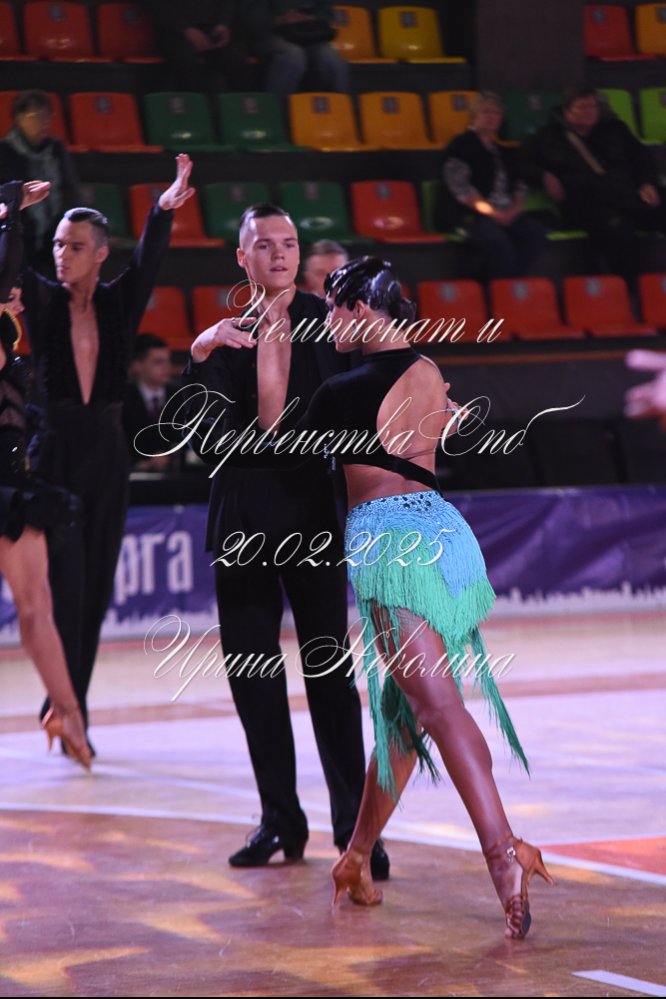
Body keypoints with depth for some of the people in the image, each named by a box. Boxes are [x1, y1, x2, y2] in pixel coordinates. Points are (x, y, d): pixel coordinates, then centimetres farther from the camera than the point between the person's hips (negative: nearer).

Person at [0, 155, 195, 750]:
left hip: (107, 455, 3)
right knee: (65, 590, -9)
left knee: (95, 592, 5)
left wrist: (164, 212, -31)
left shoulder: (118, 303, 4)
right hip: (55, 453, -3)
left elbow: (148, 262, -12)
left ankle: (71, 712, 14)